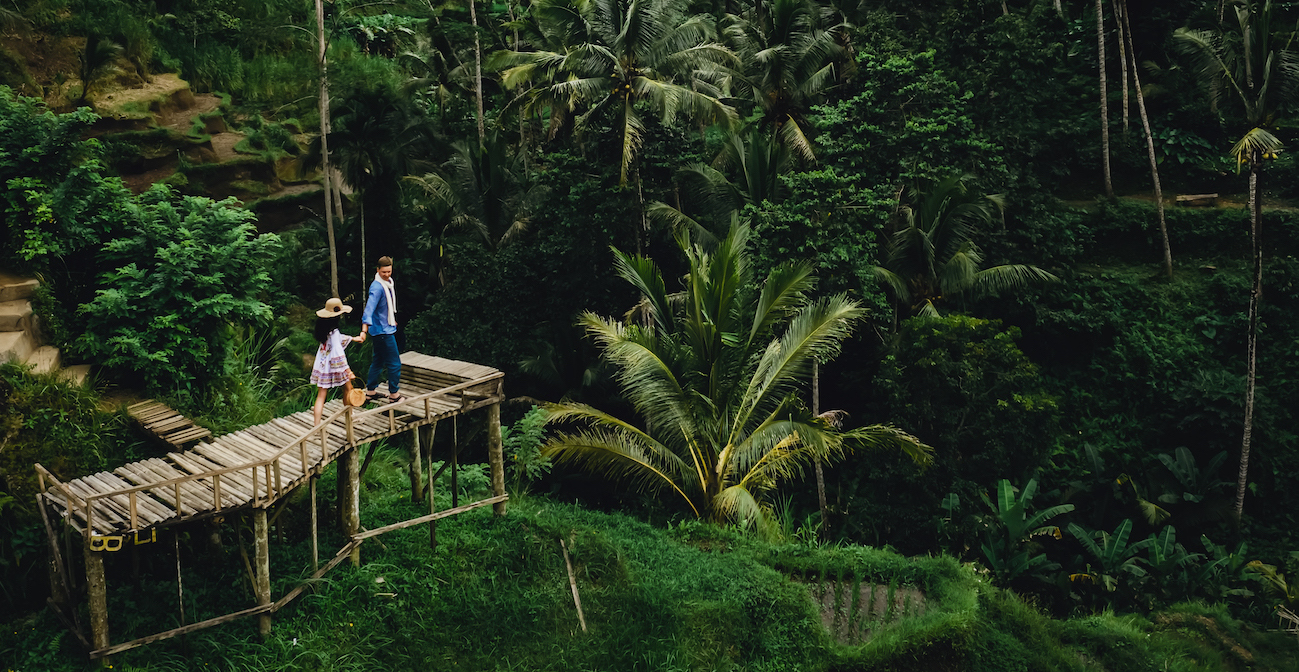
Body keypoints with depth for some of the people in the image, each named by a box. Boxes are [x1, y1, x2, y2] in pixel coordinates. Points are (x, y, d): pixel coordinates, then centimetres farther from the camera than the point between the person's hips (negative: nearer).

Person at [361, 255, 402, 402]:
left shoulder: (389, 282, 6)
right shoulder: (377, 287, -23)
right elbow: (369, 309, -32)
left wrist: (392, 320, 33)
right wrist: (364, 330, -40)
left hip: (387, 328, 10)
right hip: (383, 330, -10)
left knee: (378, 361, 17)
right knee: (394, 363, -2)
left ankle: (371, 391, 27)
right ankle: (394, 394, 9)